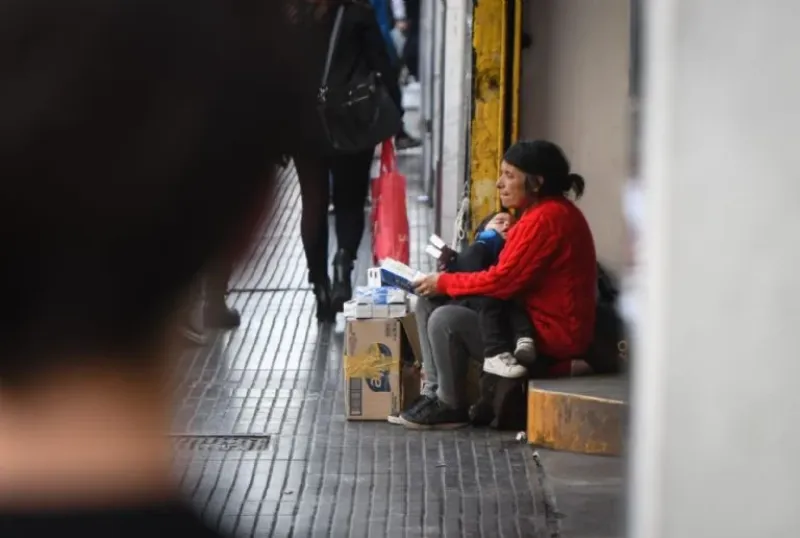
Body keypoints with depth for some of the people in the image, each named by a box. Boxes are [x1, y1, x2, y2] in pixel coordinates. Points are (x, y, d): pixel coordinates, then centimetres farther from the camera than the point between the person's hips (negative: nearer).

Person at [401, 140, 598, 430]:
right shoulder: (545, 211, 13)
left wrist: (445, 282, -11)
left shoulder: (547, 218, -20)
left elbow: (503, 280, -23)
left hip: (550, 333, -11)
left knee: (445, 320, -21)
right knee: (428, 302, 7)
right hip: (530, 316, 11)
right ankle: (434, 392, 5)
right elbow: (510, 273, 13)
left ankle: (451, 407, -3)